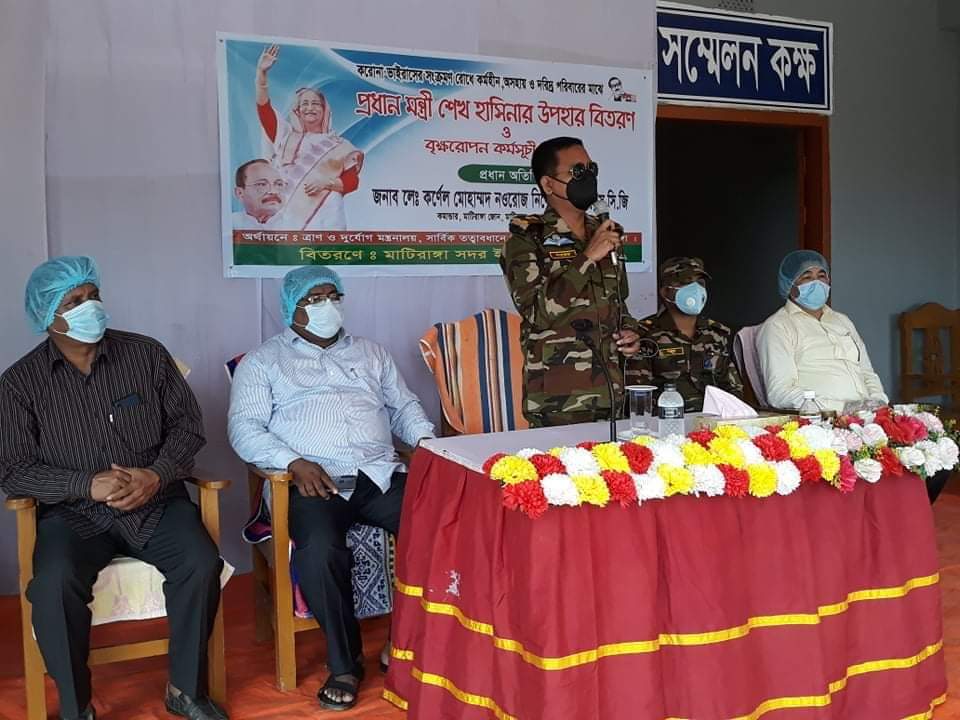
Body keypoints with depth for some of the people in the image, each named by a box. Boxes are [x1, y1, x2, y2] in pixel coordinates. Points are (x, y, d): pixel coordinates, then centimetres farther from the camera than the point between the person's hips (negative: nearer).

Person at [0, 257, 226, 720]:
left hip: (156, 503, 1)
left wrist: (157, 475, -14)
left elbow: (187, 424, 5)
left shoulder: (145, 354, 2)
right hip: (74, 512, -1)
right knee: (55, 584, -31)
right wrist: (88, 485, -20)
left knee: (201, 564, -27)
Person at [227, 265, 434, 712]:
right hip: (313, 482, -3)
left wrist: (426, 440, 1)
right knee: (319, 550, -35)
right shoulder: (263, 361, 12)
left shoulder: (369, 353, 26)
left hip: (380, 475, 4)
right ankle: (345, 662, -12)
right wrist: (295, 463, -15)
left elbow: (404, 406, 23)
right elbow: (245, 427, 1)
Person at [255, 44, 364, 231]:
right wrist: (261, 72, -5)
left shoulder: (339, 145, 15)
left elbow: (352, 181, 10)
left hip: (326, 217, 0)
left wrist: (327, 183, -8)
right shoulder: (286, 135, 18)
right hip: (291, 214, 1)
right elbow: (263, 106, 8)